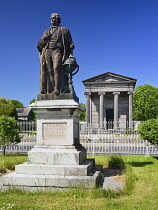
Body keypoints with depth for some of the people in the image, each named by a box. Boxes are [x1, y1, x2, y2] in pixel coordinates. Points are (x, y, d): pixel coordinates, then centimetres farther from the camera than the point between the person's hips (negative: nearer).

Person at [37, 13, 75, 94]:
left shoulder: (64, 30, 19)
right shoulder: (47, 31, 27)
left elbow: (70, 42, 12)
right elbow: (40, 43, 20)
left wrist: (71, 53, -1)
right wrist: (44, 38, -2)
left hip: (57, 50, -4)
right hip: (47, 51, 4)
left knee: (56, 68, -23)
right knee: (49, 71, -7)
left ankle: (57, 89, -33)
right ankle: (51, 90, -11)